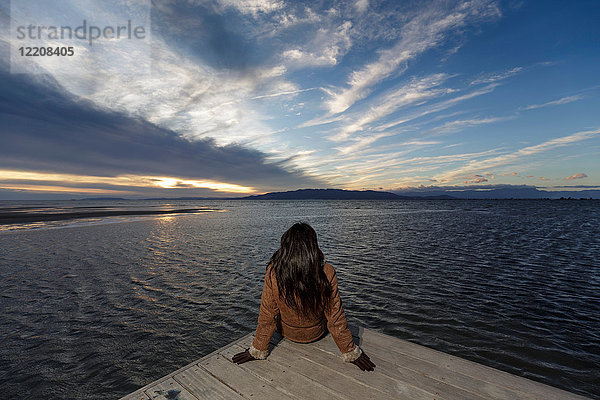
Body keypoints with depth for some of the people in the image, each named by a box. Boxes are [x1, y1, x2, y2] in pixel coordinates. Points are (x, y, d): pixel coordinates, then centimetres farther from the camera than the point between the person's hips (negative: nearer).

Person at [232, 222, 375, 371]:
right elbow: (335, 317, -21)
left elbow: (267, 316, -19)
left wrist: (258, 350, -2)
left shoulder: (273, 272, -30)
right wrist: (351, 353, -4)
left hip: (287, 332, 0)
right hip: (316, 333, 0)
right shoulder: (327, 273, -31)